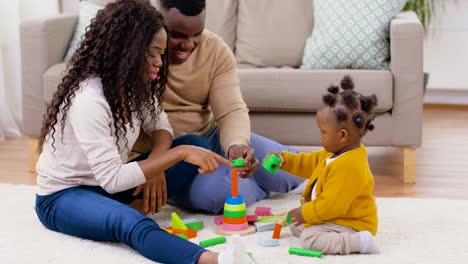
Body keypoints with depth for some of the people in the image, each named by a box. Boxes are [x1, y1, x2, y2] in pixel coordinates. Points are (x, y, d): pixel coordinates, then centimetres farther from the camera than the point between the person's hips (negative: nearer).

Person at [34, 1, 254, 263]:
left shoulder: (134, 84, -4)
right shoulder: (88, 101, -29)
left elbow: (160, 125, 7)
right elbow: (112, 179, -32)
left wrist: (155, 166, -16)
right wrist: (179, 153, -33)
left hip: (108, 182, 9)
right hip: (64, 195, -9)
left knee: (194, 144, -5)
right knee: (131, 223, -42)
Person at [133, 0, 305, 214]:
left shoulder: (216, 50, -6)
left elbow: (231, 110, -12)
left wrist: (236, 145, -35)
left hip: (209, 135, 4)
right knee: (218, 194, -31)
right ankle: (257, 187, 4)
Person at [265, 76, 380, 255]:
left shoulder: (349, 166, -30)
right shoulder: (333, 154, 5)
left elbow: (332, 205, -30)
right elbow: (310, 163, 22)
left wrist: (305, 213, -18)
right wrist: (285, 159, 10)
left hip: (351, 224, -12)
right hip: (335, 216, 12)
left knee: (309, 239, -29)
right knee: (296, 226, 20)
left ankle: (360, 241, -24)